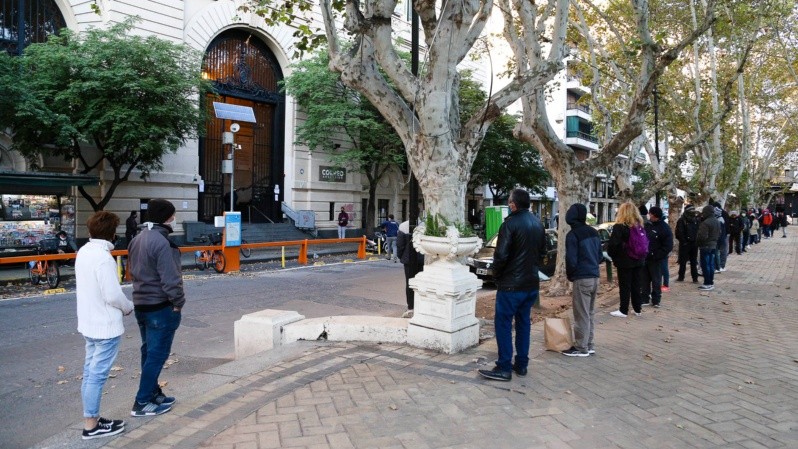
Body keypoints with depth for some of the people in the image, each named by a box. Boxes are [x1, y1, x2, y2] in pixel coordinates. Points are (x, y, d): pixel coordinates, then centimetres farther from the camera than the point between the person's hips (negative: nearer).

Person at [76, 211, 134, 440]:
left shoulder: (83, 252, 5)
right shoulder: (103, 257, -22)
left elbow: (84, 287, 13)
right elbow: (113, 295, -23)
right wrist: (128, 307, -3)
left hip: (88, 324, 9)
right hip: (106, 326, -9)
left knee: (90, 372, 16)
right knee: (97, 375, 1)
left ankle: (91, 418, 28)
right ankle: (91, 425, 11)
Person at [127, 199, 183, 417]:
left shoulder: (137, 239, 10)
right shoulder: (161, 242, -20)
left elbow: (133, 271, 16)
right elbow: (170, 278, -24)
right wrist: (178, 301, -14)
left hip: (141, 304, 10)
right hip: (161, 306, -10)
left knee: (149, 351, 18)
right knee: (157, 354, 0)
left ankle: (153, 393, 30)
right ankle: (142, 403, 6)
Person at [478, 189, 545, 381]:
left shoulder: (510, 223, -16)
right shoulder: (538, 224, 9)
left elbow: (501, 255, -20)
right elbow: (542, 252, 17)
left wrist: (496, 275, -4)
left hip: (511, 284, -8)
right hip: (531, 283, 8)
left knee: (503, 324, -1)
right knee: (523, 322, 15)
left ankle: (504, 368, 1)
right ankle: (521, 364, 22)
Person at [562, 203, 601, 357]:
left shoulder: (572, 235, -13)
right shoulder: (594, 232, 11)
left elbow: (571, 260, -14)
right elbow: (600, 256, 16)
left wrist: (570, 275, 2)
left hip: (582, 279, -8)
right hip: (595, 277, 8)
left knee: (581, 315, -1)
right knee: (590, 313, 15)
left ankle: (581, 348, 6)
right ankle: (589, 345, 22)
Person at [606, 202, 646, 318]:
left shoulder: (619, 227, -15)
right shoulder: (640, 225, 6)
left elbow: (613, 244, -19)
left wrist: (612, 255, -2)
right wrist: (642, 255, 19)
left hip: (624, 261, -6)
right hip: (638, 260, 6)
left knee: (625, 286, 1)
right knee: (636, 285, 14)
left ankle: (623, 310, 7)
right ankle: (637, 309, 22)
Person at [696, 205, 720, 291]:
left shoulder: (705, 223, -22)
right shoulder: (717, 222, 8)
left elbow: (702, 236, -23)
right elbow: (719, 234, 17)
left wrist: (697, 243, -6)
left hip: (705, 246, -9)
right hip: (714, 246, 9)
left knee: (705, 265, -3)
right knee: (711, 264, 13)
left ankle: (707, 283, -1)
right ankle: (711, 282, 19)